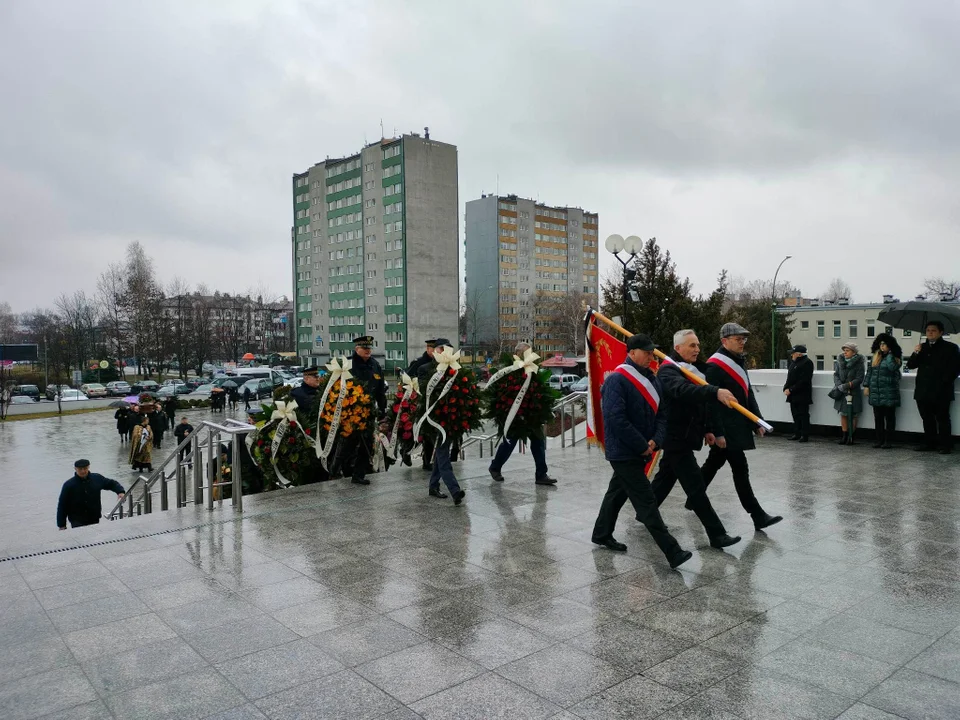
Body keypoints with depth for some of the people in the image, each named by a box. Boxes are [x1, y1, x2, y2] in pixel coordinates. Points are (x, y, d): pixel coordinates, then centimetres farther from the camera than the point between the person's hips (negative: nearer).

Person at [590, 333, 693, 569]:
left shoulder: (652, 380, 8)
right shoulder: (617, 380, -17)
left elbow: (661, 413, 10)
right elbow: (616, 419, -24)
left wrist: (655, 440, -8)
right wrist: (642, 446, -19)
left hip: (640, 451, 9)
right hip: (624, 453, -8)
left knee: (618, 492, 20)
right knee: (646, 501, -7)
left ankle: (602, 534, 36)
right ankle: (673, 552, -6)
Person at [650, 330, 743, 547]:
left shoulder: (692, 370, 15)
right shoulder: (668, 371, -17)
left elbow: (698, 403, 22)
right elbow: (684, 390, -39)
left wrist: (706, 429, 18)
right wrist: (715, 392, -53)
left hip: (683, 436, 10)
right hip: (676, 437, -10)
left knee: (666, 478, 20)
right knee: (696, 486, -8)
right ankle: (717, 534, -6)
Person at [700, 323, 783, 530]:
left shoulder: (738, 362, 14)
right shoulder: (715, 366, -17)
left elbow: (748, 394, 19)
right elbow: (711, 401, -21)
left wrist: (757, 421, 14)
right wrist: (717, 432, -23)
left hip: (737, 426, 10)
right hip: (725, 428, -10)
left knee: (713, 464, 18)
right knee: (741, 469, -6)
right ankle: (758, 517, -2)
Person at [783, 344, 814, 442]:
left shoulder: (807, 363, -11)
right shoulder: (794, 362, 17)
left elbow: (804, 381, -18)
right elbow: (790, 378, 20)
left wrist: (791, 390, -18)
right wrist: (786, 388, 3)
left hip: (802, 395, -9)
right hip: (793, 395, 9)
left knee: (803, 415, -4)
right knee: (795, 414, 11)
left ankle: (805, 435, 1)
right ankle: (797, 433, 18)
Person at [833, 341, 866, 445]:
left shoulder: (858, 363, -7)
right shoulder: (840, 362, 6)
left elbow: (859, 379, -11)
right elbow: (836, 375, 4)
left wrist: (848, 385, -21)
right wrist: (839, 385, -12)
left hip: (853, 393, -4)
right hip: (841, 393, 4)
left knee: (852, 415, 3)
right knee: (843, 414, 8)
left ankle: (851, 437, 10)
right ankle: (845, 437, 16)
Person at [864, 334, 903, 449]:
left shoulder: (894, 358, -2)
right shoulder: (875, 357, 12)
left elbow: (892, 367, -23)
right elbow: (869, 371, 14)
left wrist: (889, 354, -12)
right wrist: (866, 385, 7)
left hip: (889, 392, -5)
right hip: (875, 392, 5)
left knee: (889, 417, 2)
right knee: (878, 417, 9)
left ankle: (888, 440, 6)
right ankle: (879, 439, 16)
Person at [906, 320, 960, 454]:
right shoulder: (922, 348, 15)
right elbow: (910, 365, 9)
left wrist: (944, 383, -12)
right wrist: (916, 353, -8)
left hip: (940, 392, -5)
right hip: (923, 391, 5)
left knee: (942, 419, 0)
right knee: (927, 419, 10)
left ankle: (946, 445, 5)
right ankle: (929, 443, 18)